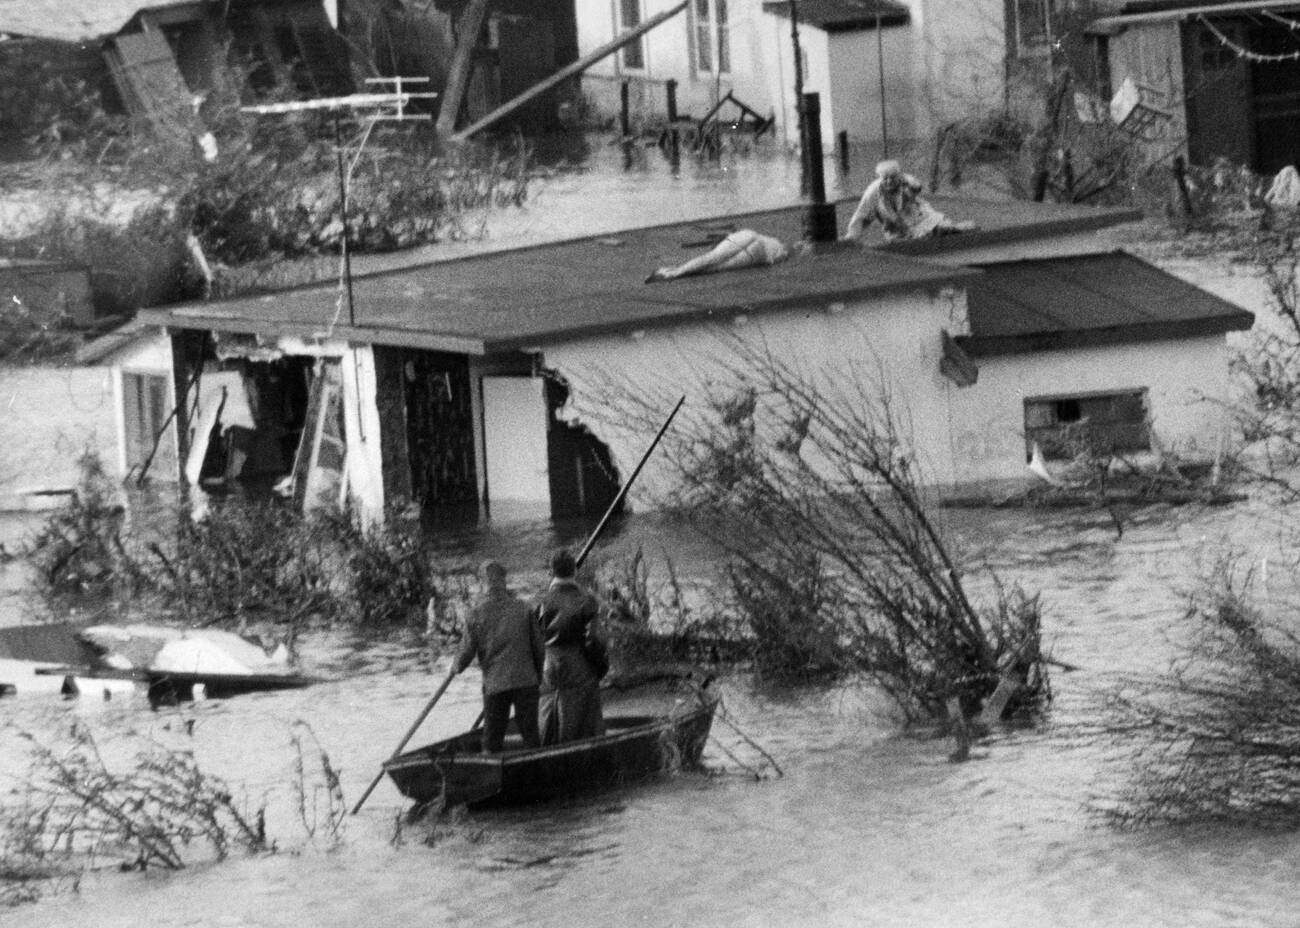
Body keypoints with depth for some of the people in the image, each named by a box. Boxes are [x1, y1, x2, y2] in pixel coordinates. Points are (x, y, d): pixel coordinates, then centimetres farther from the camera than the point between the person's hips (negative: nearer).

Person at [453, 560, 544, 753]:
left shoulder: (477, 613, -6)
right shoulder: (522, 608, -1)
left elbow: (467, 651, -3)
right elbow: (537, 645, 4)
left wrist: (457, 668, 20)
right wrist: (539, 676, 18)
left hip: (494, 684, -1)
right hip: (525, 680, 1)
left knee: (492, 739, 8)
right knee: (530, 734, 7)